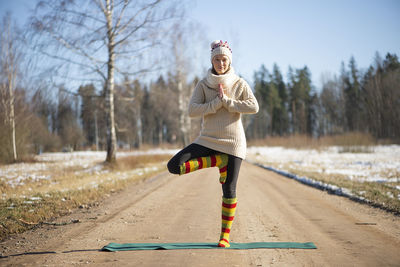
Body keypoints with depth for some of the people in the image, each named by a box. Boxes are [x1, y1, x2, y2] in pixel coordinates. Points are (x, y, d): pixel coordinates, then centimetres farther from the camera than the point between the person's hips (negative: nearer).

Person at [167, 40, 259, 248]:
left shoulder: (239, 84, 0)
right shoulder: (203, 85, 2)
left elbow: (253, 107, -14)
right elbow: (192, 110, -10)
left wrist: (226, 101, -14)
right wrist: (217, 102, -17)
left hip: (233, 142, -2)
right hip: (208, 140, 2)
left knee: (229, 191, -2)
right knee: (174, 166, -14)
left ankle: (225, 235, 12)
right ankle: (219, 161, -1)